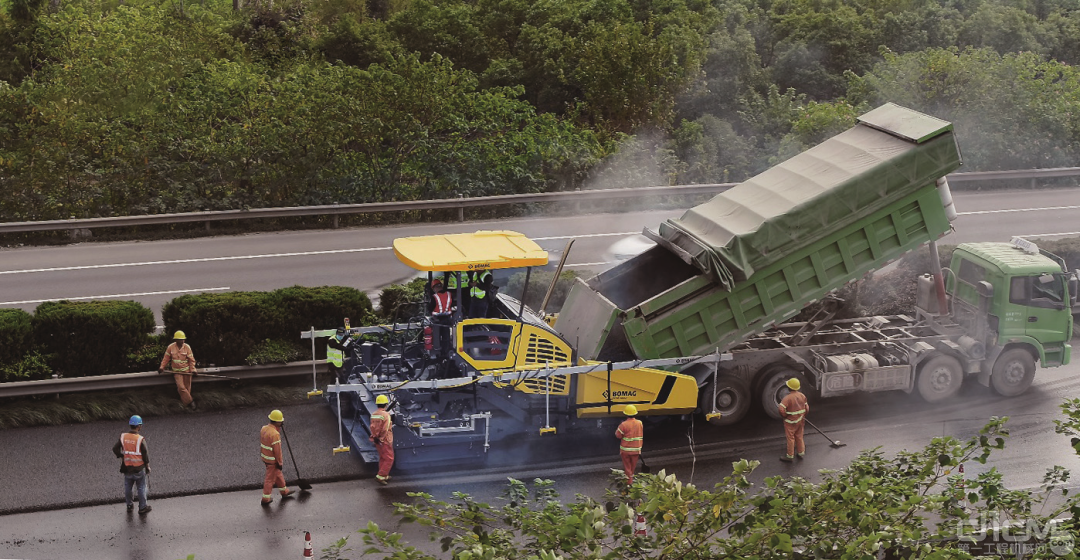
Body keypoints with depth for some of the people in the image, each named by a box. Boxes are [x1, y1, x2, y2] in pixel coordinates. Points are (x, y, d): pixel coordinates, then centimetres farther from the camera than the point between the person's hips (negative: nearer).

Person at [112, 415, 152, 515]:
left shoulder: (123, 437, -10)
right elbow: (145, 455, -14)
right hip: (139, 469, -3)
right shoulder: (141, 440, -21)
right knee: (141, 488, 13)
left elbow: (115, 449, -5)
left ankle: (129, 505, 37)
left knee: (127, 487, 22)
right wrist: (147, 467, 1)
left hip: (127, 468, 3)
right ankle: (142, 508, 24)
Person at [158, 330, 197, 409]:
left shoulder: (187, 347, -7)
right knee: (181, 387, -13)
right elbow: (166, 358, 4)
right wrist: (162, 367, 0)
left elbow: (191, 360, -3)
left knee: (187, 388, 4)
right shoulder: (171, 347, -7)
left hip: (186, 371, 0)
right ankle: (190, 401, -4)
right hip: (177, 371, 0)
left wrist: (192, 370, -9)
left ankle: (185, 403, 20)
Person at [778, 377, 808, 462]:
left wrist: (784, 416, -10)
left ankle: (790, 456, 13)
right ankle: (801, 453, 31)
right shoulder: (802, 396, -3)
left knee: (790, 438, 5)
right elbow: (806, 408, 6)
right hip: (800, 420, 6)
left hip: (790, 421, -6)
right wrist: (803, 416, 21)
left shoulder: (787, 398, -24)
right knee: (799, 437, 20)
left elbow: (782, 409, -30)